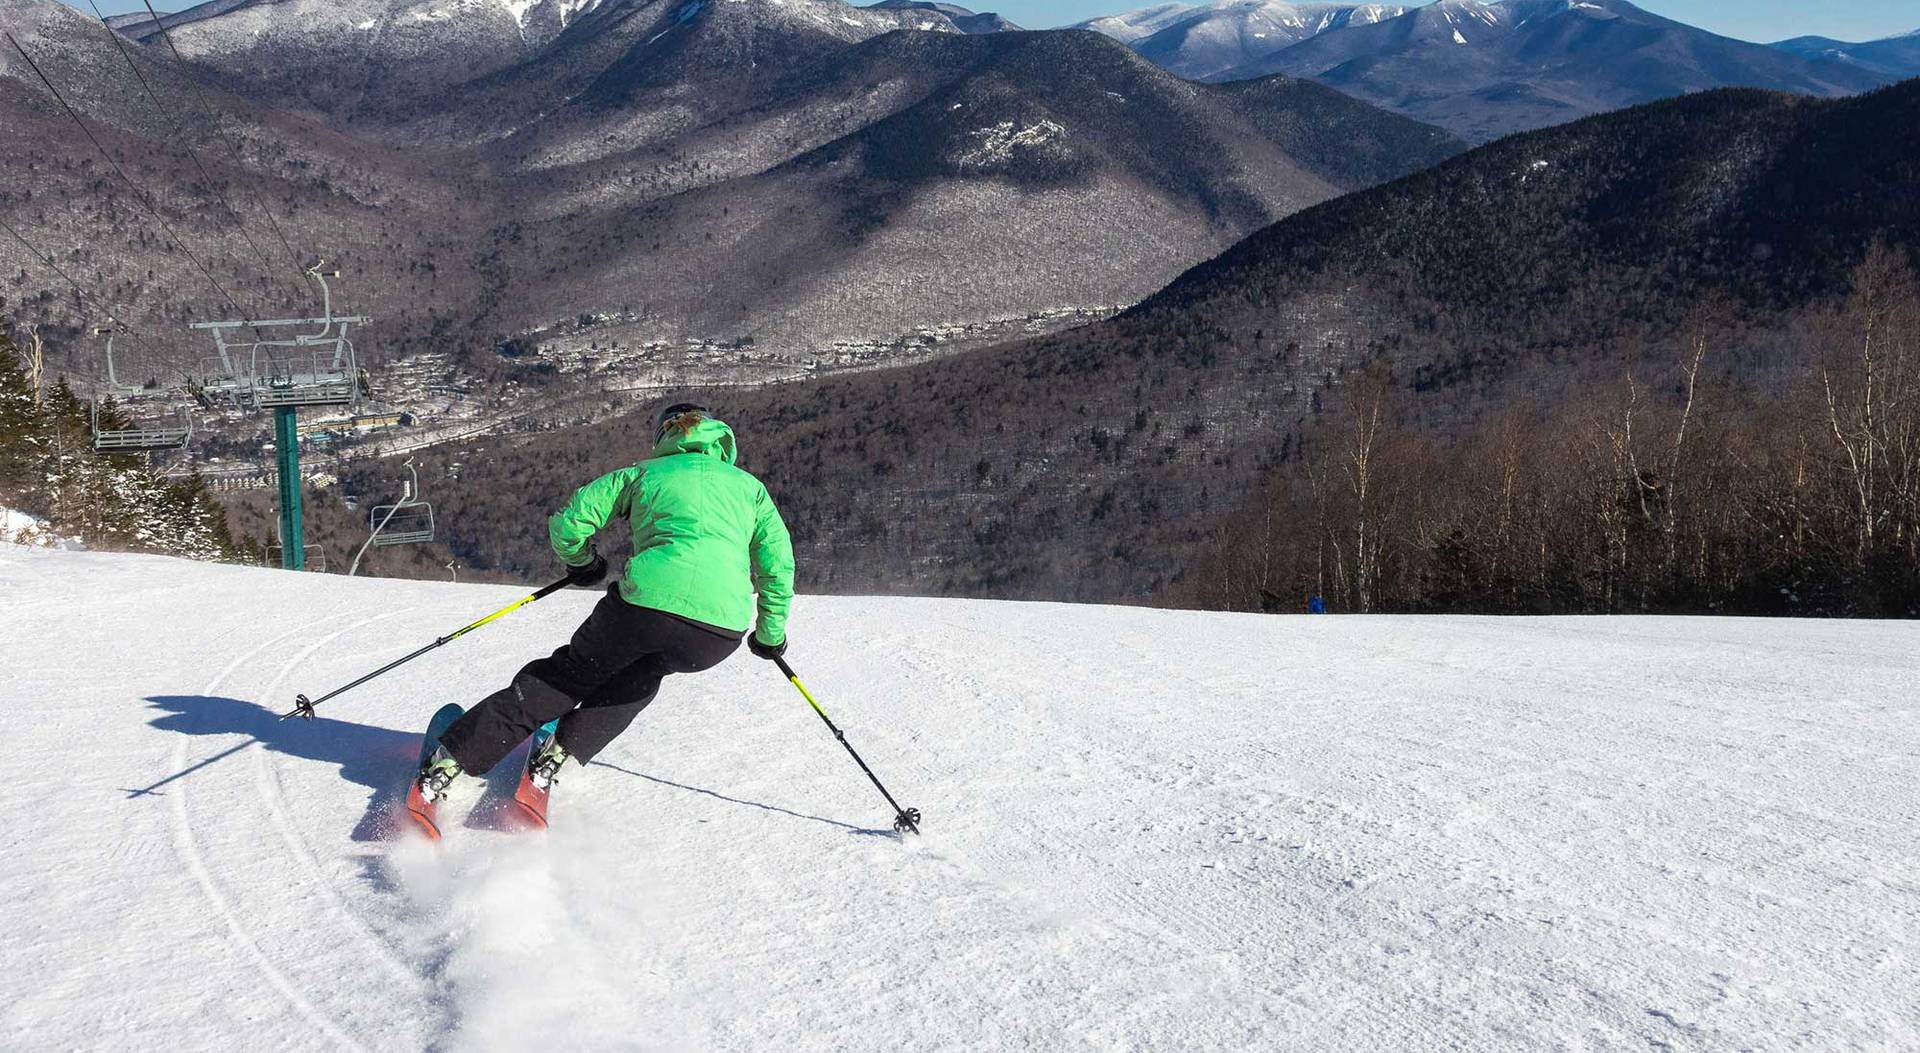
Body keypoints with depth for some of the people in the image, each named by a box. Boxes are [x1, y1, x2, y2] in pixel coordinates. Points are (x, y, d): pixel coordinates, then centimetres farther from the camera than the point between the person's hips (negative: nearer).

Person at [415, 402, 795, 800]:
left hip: (648, 600, -1)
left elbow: (567, 526, 14)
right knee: (643, 671, 34)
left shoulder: (643, 473, 22)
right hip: (721, 635, 1)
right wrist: (771, 634, 33)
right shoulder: (749, 485, 25)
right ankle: (561, 756, 20)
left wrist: (581, 563, 35)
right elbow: (778, 567, 20)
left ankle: (452, 760, 18)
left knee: (573, 672, 22)